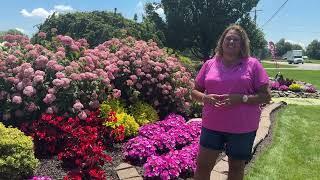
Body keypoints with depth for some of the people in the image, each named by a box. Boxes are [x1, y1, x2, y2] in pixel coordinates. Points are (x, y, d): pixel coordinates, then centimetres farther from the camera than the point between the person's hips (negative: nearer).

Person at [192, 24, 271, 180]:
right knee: (202, 166, 8)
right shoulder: (209, 64, 4)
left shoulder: (253, 64, -3)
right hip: (212, 126, 2)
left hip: (243, 128, -1)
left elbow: (266, 96, -3)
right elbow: (195, 91, 8)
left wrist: (242, 99, -19)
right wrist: (205, 98, -14)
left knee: (236, 167, 17)